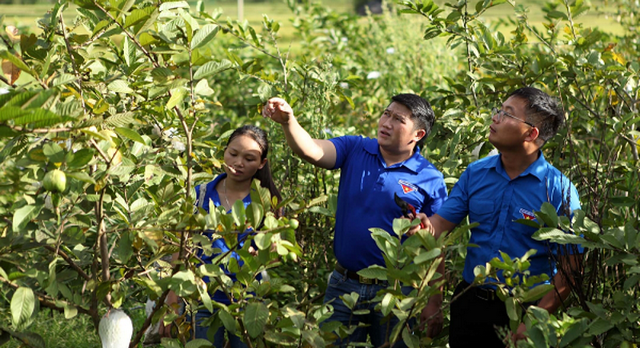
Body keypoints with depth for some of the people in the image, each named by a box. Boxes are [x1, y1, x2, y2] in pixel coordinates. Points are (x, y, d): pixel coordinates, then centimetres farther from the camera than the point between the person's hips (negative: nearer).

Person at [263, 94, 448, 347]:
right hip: (344, 286, 3)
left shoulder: (430, 179, -7)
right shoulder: (355, 150, 2)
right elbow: (311, 151, -15)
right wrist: (288, 121, -34)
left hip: (392, 291, -2)